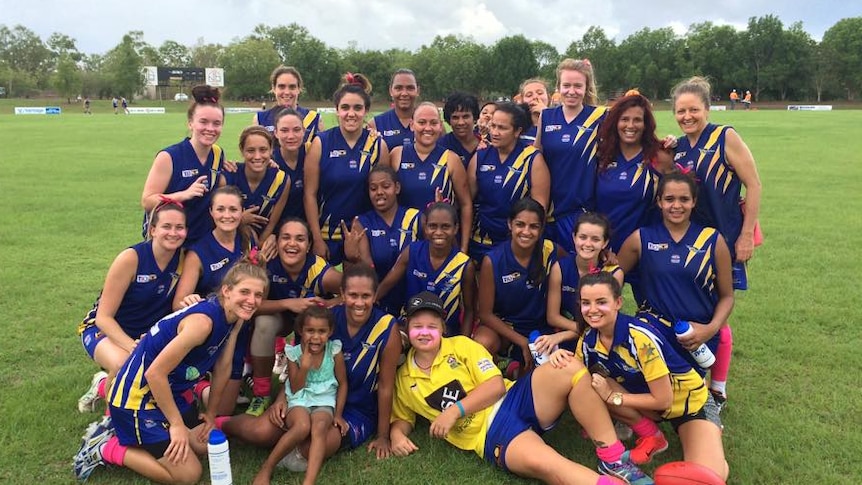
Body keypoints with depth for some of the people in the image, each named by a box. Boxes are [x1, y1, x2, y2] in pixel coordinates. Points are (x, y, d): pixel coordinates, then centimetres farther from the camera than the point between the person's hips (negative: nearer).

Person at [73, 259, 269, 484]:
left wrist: (211, 413, 13)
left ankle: (123, 428, 22)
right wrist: (177, 424, -19)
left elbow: (222, 368, 7)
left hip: (170, 392, 9)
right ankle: (104, 450, 5)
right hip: (137, 397, -9)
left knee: (205, 445, 18)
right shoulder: (202, 321, -30)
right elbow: (155, 373, -27)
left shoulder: (235, 317, -3)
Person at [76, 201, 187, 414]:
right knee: (125, 366, -38)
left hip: (148, 333, 5)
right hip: (105, 330, -5)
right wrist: (133, 346, -35)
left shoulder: (184, 258, -10)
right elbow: (104, 317, -19)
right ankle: (103, 386, 0)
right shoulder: (131, 258, -23)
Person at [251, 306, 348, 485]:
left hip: (324, 402, 0)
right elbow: (295, 389, -3)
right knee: (302, 426, -34)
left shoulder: (334, 351, -5)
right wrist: (304, 366, -18)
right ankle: (266, 469, -18)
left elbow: (342, 383, 3)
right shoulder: (294, 353, -4)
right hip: (299, 401, 0)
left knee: (320, 427, -34)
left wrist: (338, 413, -3)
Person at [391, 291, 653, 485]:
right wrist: (397, 434, -5)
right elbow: (402, 418, 20)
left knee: (570, 370, -27)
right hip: (489, 434, -2)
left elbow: (496, 385, -2)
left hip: (513, 401, 2)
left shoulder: (461, 346, 7)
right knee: (542, 462, -37)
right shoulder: (402, 379, 10)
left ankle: (613, 459, -20)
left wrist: (455, 410, -13)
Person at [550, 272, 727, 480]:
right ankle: (650, 437, -4)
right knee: (589, 387, -22)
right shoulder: (588, 339, -13)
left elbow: (663, 400, -26)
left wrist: (612, 397, -25)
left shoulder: (640, 338, -32)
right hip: (647, 402, 6)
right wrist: (561, 360, -21)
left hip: (690, 400, -6)